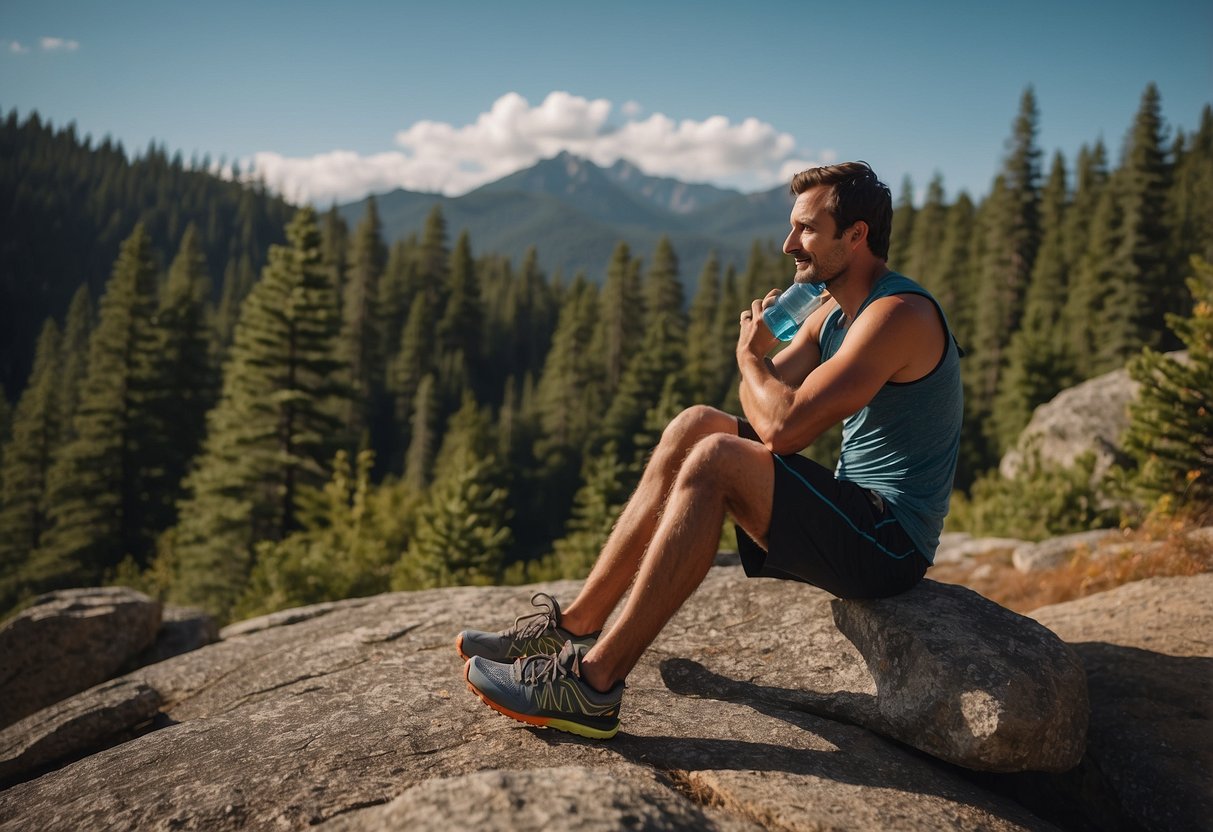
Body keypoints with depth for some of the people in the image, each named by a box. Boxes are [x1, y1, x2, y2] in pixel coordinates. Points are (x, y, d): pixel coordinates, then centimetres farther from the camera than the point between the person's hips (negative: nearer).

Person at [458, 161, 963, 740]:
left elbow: (783, 427, -27)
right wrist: (757, 350, -8)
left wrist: (749, 354, -8)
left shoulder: (898, 314, -19)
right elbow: (763, 408, 10)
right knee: (695, 425, 0)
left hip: (889, 543, -9)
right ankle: (576, 627, -3)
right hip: (853, 525, 9)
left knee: (716, 460, -26)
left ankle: (594, 681, -24)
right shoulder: (836, 311, 13)